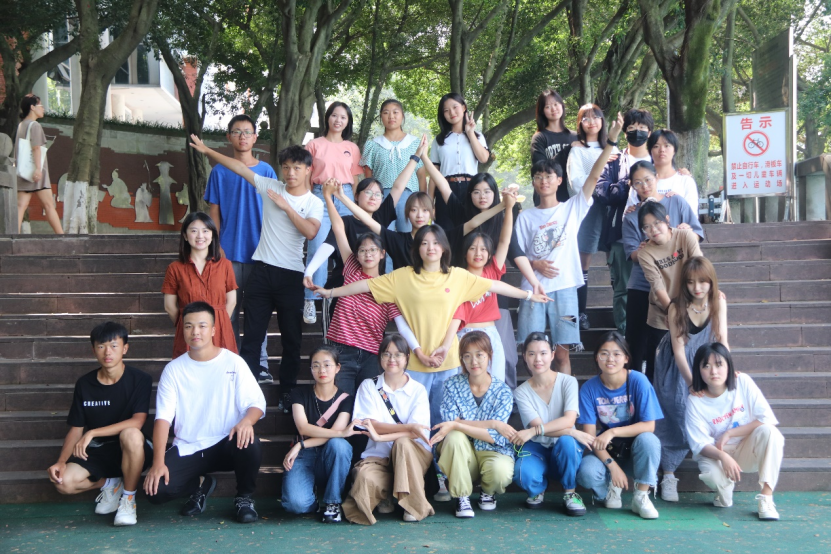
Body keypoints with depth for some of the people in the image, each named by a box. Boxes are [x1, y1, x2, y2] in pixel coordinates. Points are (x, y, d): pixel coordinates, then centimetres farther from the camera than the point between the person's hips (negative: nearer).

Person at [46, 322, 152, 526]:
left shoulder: (140, 379, -10)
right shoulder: (84, 384, 0)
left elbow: (137, 422, -22)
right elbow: (76, 429, 4)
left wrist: (92, 433, -27)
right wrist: (61, 461, -14)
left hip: (129, 451, -3)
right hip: (95, 452, 3)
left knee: (131, 435, -38)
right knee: (64, 482, -25)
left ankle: (128, 497, -13)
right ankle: (110, 484, 8)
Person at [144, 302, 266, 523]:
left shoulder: (233, 362, -1)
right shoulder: (174, 369, 2)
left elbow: (256, 403, -5)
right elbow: (163, 418, -4)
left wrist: (247, 421, -30)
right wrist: (158, 462, -17)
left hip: (226, 445, -1)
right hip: (187, 449, 2)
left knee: (250, 445, -35)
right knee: (156, 490, -22)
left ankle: (244, 497, -3)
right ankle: (201, 484, 13)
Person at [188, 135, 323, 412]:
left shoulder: (314, 203, 0)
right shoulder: (271, 187, 6)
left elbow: (310, 232, -17)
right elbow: (240, 167, 5)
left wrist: (286, 206, -14)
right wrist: (207, 150, 5)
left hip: (291, 274, -1)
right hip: (262, 269, 1)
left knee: (292, 336, 6)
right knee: (252, 331, 5)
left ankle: (287, 392, 16)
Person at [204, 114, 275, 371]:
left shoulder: (266, 171, 5)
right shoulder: (219, 172, 4)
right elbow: (214, 212, 5)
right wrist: (218, 246, -3)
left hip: (259, 252, 0)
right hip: (229, 252, 0)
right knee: (229, 309, 4)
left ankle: (259, 362, 11)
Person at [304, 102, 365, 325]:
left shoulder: (352, 148, 15)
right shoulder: (314, 145, 9)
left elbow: (356, 179, 16)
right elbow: (306, 177, 8)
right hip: (320, 197, -2)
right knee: (318, 248, -13)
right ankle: (310, 300, -11)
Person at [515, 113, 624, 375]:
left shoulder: (573, 208, 5)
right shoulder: (526, 216, 8)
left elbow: (594, 177, -5)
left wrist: (611, 140, -14)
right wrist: (536, 264, -11)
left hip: (563, 289, -1)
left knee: (561, 352, 3)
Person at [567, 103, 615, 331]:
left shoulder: (611, 149, 19)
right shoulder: (577, 149, 5)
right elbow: (577, 182, -7)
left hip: (609, 207, 4)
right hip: (586, 207, -3)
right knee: (582, 262, -4)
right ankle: (580, 313, 0)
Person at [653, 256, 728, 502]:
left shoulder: (718, 302, -9)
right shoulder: (676, 308, -20)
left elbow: (722, 339, -11)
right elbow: (679, 350, -20)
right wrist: (692, 383, -26)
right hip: (677, 367, -4)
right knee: (675, 412, -14)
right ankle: (668, 475, -13)